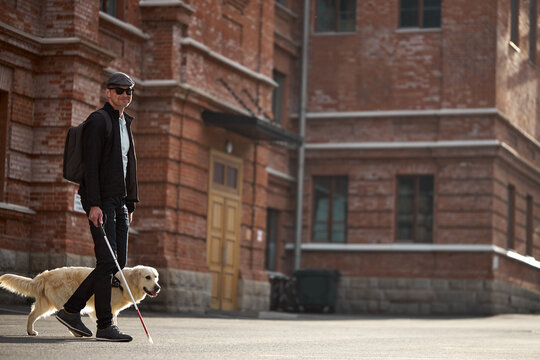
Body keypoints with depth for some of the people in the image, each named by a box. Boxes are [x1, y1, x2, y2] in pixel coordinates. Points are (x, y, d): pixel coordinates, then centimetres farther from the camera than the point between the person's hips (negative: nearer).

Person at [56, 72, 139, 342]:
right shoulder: (98, 121, -7)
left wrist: (131, 203, 19)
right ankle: (105, 325, -7)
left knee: (118, 263, 5)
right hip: (100, 201, -9)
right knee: (107, 262, -11)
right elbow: (91, 165, -15)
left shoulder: (126, 124, 20)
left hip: (119, 202, 9)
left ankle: (71, 309, 12)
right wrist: (94, 205, -22)